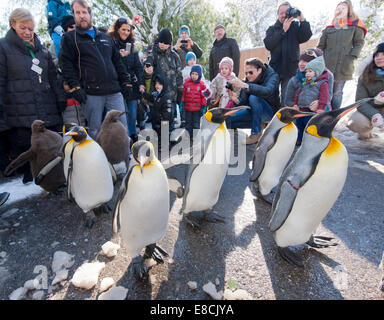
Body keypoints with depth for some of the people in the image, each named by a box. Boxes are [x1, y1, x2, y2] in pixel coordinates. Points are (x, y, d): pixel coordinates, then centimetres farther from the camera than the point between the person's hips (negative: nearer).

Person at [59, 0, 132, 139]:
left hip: (114, 91, 3)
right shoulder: (69, 38, 10)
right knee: (94, 131, 2)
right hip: (91, 93, -3)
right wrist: (75, 87, -11)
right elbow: (65, 64, 1)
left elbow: (118, 61, 21)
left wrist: (126, 82, 12)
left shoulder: (106, 37, 22)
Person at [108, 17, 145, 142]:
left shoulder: (131, 45, 17)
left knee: (133, 114, 5)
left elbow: (138, 66, 15)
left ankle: (133, 137, 16)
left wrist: (140, 83, 5)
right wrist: (119, 56, -15)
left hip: (132, 85, 5)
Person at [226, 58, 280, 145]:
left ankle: (256, 133, -21)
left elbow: (267, 91, -40)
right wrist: (236, 99, -31)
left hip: (271, 112, -5)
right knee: (228, 119, -7)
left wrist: (245, 86, -48)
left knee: (254, 97, -33)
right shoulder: (247, 80, -1)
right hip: (254, 112, 5)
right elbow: (244, 102, -8)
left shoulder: (272, 76, -16)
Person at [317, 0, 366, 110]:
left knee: (337, 93, -2)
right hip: (327, 66, 2)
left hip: (343, 67, -1)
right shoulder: (329, 28, 17)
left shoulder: (355, 26, 14)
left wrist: (352, 57, -7)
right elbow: (321, 46, 15)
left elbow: (359, 43, 7)